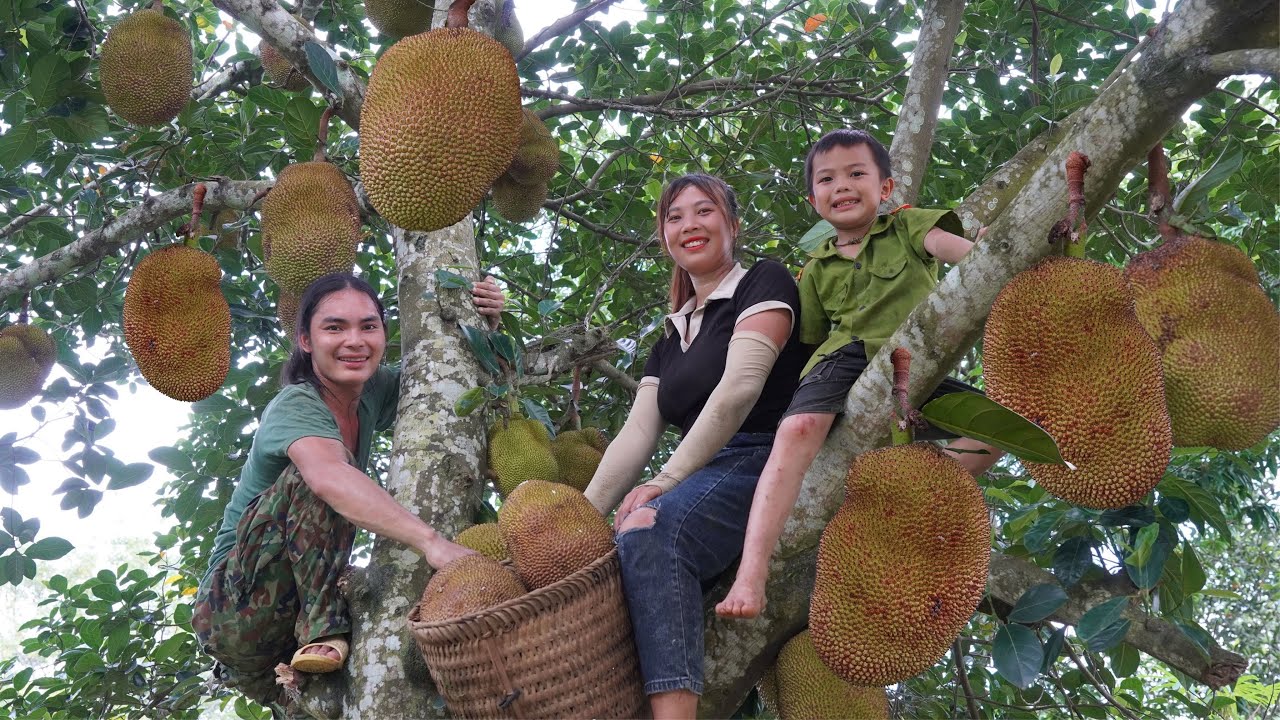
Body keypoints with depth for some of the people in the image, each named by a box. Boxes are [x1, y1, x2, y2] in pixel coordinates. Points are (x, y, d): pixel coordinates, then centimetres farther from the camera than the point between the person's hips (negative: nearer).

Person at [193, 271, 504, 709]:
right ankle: (323, 634, -28)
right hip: (234, 606, -7)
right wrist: (431, 541, -52)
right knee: (314, 469, -28)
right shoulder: (296, 405, -19)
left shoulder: (373, 393, 2)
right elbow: (327, 475, -42)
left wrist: (484, 324, -9)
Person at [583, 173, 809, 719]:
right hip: (700, 484, 7)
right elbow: (635, 436, 14)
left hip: (763, 464, -7)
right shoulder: (670, 338, 25)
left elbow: (739, 387, -11)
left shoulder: (764, 283, 5)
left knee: (647, 530, -35)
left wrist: (668, 481, -16)